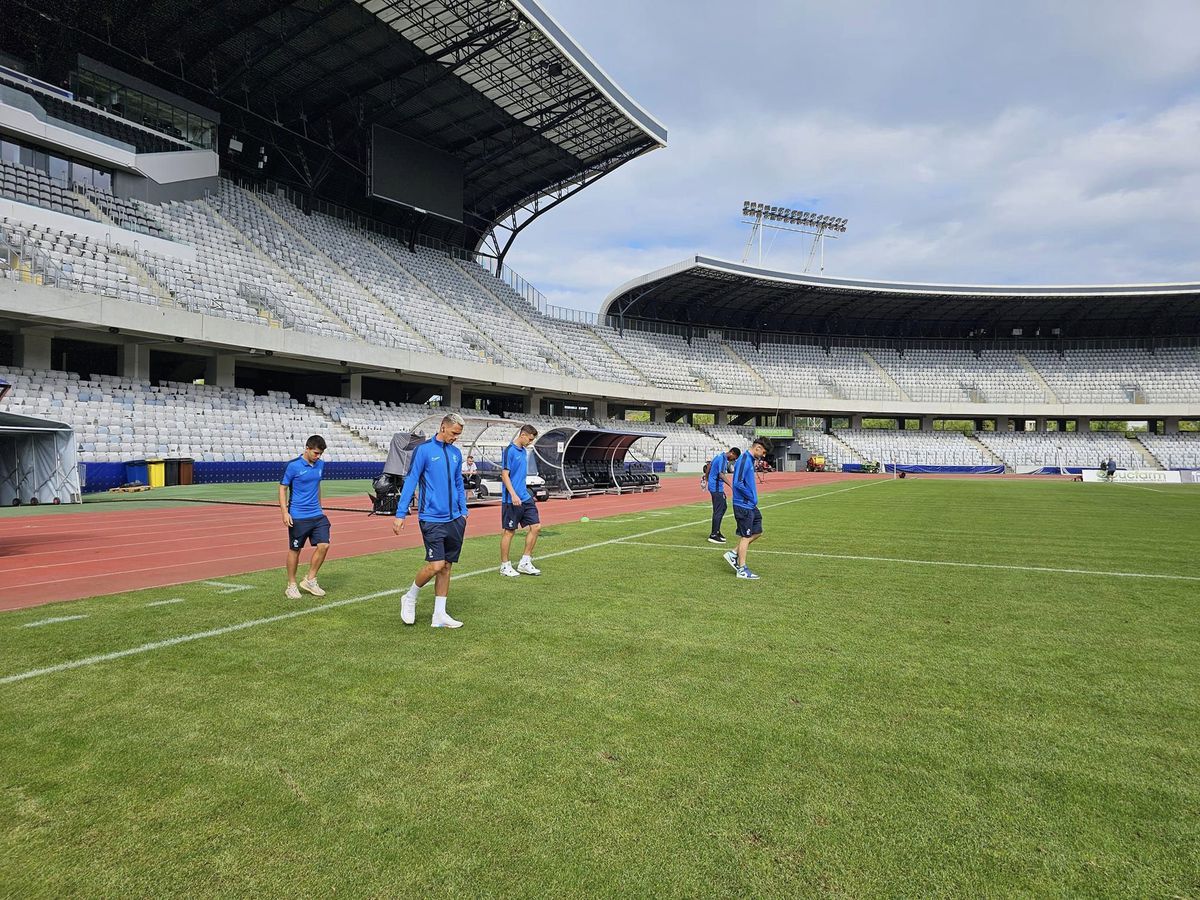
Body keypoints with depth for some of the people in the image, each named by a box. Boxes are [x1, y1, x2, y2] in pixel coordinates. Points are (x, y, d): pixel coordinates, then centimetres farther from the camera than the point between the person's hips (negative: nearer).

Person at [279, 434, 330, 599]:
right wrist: (284, 512, -13)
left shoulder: (320, 465, 8)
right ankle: (291, 585, 20)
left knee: (323, 545, -4)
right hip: (298, 516, -5)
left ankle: (310, 580, 12)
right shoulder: (293, 466, -10)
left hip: (317, 515, 5)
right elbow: (283, 488, -6)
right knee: (295, 550, 5)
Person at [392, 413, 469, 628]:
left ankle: (439, 615, 16)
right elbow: (410, 481, -8)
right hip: (432, 519, -6)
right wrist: (400, 514, -11)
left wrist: (463, 511, 14)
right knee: (436, 565, -12)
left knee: (446, 566, 8)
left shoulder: (456, 453, 11)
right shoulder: (423, 450, -7)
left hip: (454, 519, 6)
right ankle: (409, 598, 14)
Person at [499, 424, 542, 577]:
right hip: (512, 499, -8)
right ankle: (505, 566, 14)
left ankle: (525, 563, 14)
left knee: (536, 526, 5)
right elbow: (504, 475, -16)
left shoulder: (524, 451, 13)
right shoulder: (509, 451, -12)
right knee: (509, 531, 1)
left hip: (525, 498, 8)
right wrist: (513, 495, -23)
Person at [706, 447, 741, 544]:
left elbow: (709, 465, 26)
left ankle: (716, 531, 23)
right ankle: (713, 535, -2)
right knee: (718, 511, -6)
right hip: (717, 488, -10)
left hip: (714, 486, 10)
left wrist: (707, 478, 38)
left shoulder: (719, 456, 11)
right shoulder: (723, 459, -19)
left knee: (723, 507, 18)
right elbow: (721, 475, -31)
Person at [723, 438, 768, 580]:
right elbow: (738, 483, -24)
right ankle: (742, 569, 9)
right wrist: (751, 497, -15)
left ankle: (734, 554, 21)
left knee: (757, 532, 15)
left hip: (751, 506, 10)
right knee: (745, 536, -1)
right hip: (743, 505, -10)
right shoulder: (743, 460, -18)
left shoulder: (751, 460, 12)